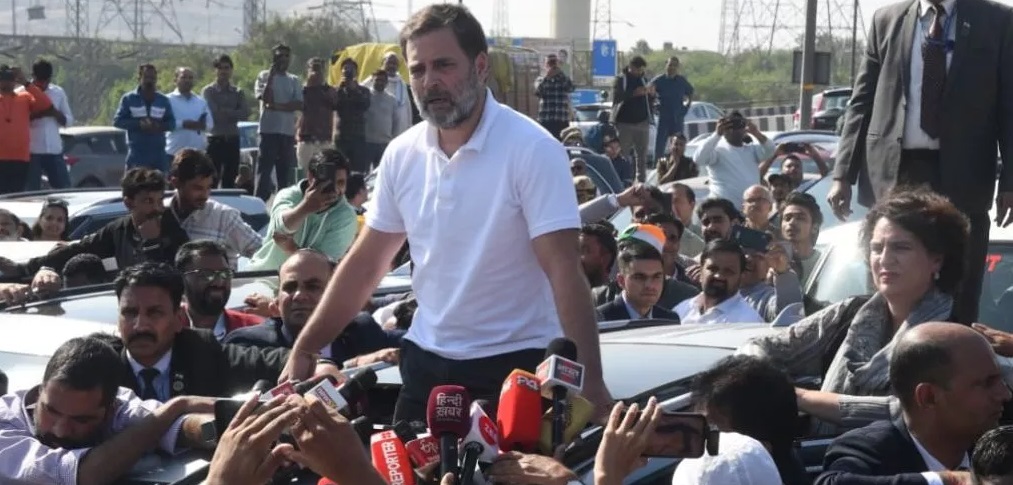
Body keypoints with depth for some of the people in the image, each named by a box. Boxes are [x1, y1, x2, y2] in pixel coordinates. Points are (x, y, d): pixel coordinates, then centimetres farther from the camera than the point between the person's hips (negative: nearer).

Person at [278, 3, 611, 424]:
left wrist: (590, 382, -29)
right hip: (426, 360, 5)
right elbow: (366, 263, 10)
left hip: (515, 363, -5)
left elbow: (564, 272, -21)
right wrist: (303, 350, 7)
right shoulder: (402, 154, 1)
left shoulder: (533, 150, -15)